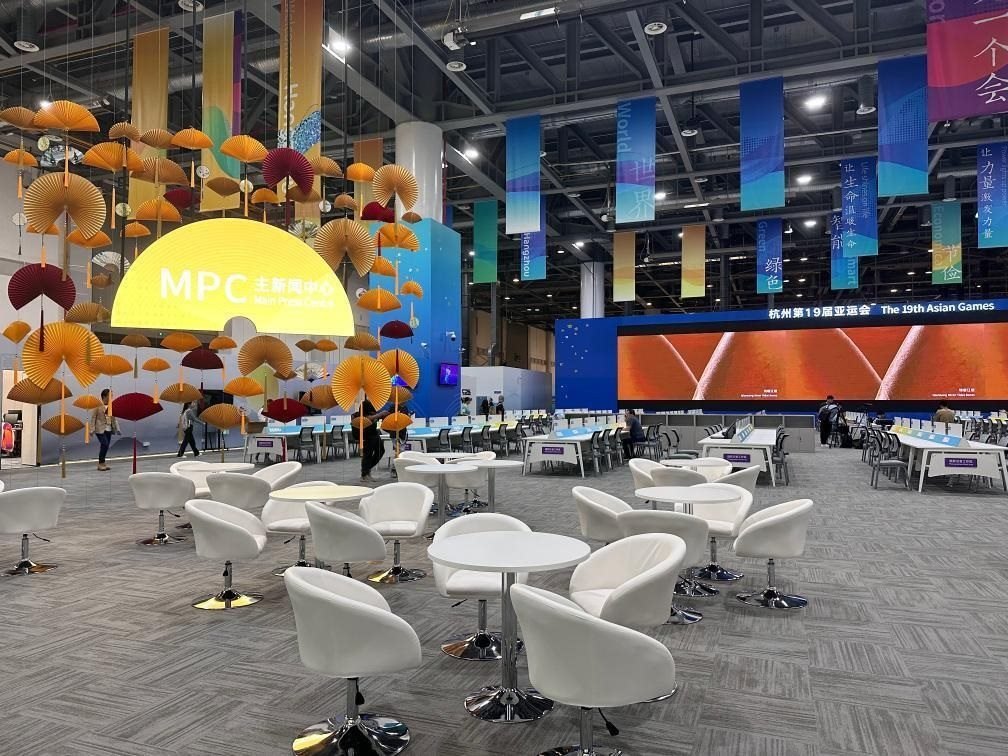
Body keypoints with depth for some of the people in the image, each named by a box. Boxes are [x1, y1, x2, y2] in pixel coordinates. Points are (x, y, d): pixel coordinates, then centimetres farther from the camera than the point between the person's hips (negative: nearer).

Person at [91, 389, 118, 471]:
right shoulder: (98, 406, -7)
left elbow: (113, 418, 12)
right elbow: (93, 417, -6)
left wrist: (117, 428, 9)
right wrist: (92, 429, -10)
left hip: (109, 429, 5)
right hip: (100, 429, -5)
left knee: (106, 446, 6)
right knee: (104, 444, -14)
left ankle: (102, 463, 15)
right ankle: (100, 463, -3)